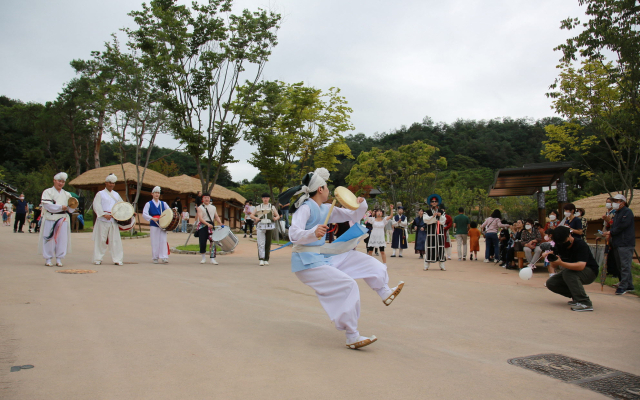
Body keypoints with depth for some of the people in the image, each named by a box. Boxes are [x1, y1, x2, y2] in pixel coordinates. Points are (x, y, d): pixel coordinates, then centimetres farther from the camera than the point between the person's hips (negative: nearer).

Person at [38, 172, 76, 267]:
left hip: (63, 219, 3)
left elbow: (70, 209, 10)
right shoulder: (47, 192, 3)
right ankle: (48, 259, 9)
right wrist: (60, 207, -18)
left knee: (62, 239, 1)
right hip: (50, 219, -3)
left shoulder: (67, 194, 16)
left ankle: (59, 259, 10)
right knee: (49, 239, -1)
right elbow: (48, 206, -11)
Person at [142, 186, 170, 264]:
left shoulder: (163, 203, 14)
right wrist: (152, 218, -21)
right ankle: (155, 258, 9)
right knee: (155, 242, 0)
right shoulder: (149, 204, 5)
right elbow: (144, 214, -5)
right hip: (153, 225, -2)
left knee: (163, 241, -6)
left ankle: (164, 257, -7)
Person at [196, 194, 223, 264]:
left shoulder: (213, 207, 16)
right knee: (202, 243, -4)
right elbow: (200, 218, -12)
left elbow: (217, 216, 13)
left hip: (211, 226, 3)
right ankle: (203, 258, 16)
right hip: (203, 226, -3)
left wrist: (220, 223, -6)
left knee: (213, 242, -9)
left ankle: (212, 259, -5)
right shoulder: (200, 208, 1)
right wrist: (207, 224, -28)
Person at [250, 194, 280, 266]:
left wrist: (275, 218, -10)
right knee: (261, 243, -10)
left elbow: (278, 216, 14)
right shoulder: (258, 207, 14)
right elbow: (252, 215, 12)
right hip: (260, 227, -1)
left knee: (268, 244, 2)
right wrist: (256, 218, -10)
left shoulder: (272, 207, 14)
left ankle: (266, 260, 9)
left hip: (269, 227, 1)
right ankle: (261, 259, -13)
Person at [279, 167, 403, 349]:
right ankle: (352, 338, -10)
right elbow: (294, 234, -31)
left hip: (322, 256, 9)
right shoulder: (306, 208, -17)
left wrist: (361, 205, -6)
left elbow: (353, 216, 15)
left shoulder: (326, 209, 8)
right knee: (347, 286, -17)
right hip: (306, 261, -9)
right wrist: (313, 233, -50)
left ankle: (385, 293, 23)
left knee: (361, 260, 12)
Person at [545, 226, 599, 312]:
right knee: (550, 283, -9)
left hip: (590, 272, -7)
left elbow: (581, 266, -40)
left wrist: (561, 263, -49)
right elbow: (555, 266, -7)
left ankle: (585, 303, -33)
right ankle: (576, 296, 5)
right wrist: (551, 259, -29)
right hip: (571, 271, 7)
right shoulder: (559, 246, -7)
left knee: (567, 273, -35)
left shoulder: (580, 244, -26)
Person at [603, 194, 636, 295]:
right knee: (622, 266, 11)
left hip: (626, 244, -9)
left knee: (625, 266, -9)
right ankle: (629, 286, 18)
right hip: (617, 244, 9)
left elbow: (623, 226, -16)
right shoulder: (616, 213, 21)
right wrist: (609, 234, 2)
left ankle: (623, 286, -11)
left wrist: (611, 232, -10)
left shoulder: (627, 212, -6)